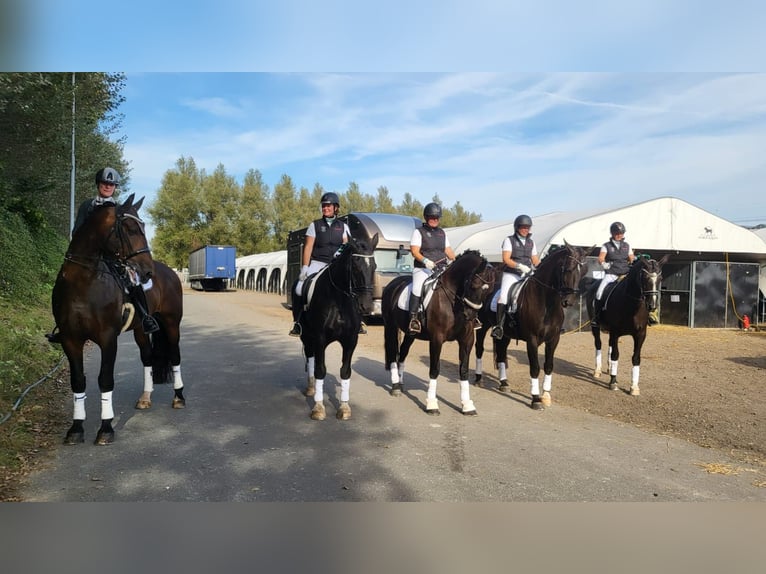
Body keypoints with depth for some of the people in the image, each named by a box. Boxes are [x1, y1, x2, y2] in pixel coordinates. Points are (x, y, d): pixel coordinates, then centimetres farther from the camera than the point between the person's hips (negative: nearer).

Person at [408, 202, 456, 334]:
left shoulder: (442, 233, 21)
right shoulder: (419, 231, 4)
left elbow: (448, 250, 21)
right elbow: (414, 251, -7)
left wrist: (455, 260, 1)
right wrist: (425, 260, -24)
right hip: (423, 269, -5)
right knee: (418, 288, -30)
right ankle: (413, 318, -26)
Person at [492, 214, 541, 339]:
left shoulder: (531, 242, 17)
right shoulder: (509, 240, 2)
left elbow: (535, 261, 18)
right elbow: (506, 259, -9)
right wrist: (519, 265, -23)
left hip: (527, 275, 5)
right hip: (511, 274, -5)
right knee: (504, 296, -26)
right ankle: (499, 326, -24)